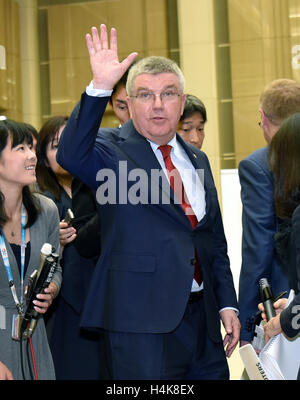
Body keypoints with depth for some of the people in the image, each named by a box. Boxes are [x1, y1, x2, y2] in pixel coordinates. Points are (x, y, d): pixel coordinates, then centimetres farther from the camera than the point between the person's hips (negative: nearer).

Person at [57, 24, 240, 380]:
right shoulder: (114, 151, -3)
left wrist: (227, 303, 13)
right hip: (140, 324, -6)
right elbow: (70, 155, -27)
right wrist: (99, 87, -36)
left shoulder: (197, 160, 15)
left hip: (202, 319, 6)